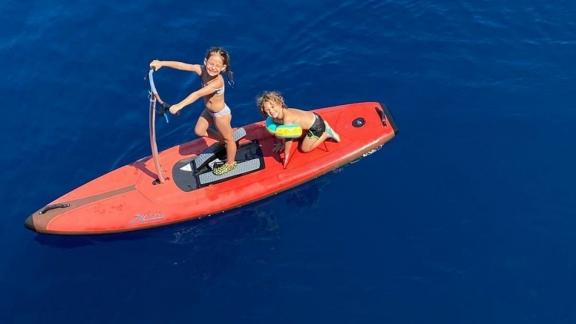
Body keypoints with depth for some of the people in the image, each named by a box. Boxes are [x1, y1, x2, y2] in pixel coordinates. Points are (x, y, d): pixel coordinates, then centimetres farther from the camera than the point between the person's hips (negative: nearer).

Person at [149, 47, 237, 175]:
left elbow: (197, 94, -47)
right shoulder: (202, 70, -21)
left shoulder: (218, 81, -40)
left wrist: (179, 106, -53)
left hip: (221, 114, -7)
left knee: (228, 139, 16)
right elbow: (181, 65, -26)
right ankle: (223, 140, 41)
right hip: (208, 111, 7)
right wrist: (161, 63, -35)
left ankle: (230, 163, 40)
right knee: (199, 131, 22)